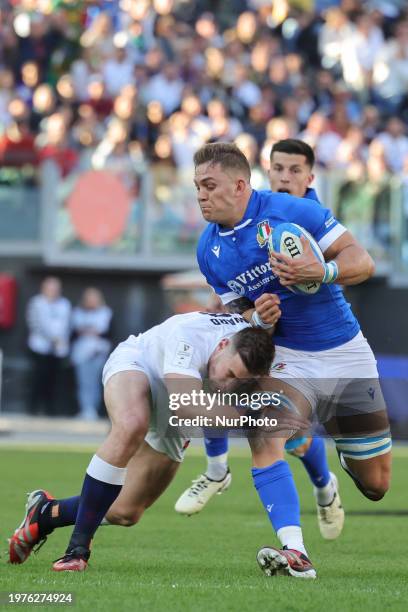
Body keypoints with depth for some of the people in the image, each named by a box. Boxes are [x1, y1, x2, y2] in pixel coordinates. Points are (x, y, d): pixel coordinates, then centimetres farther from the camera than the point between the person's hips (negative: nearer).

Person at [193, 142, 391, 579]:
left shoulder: (293, 211, -15)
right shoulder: (209, 251, 0)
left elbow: (362, 262, -13)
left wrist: (322, 271, -34)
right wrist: (257, 319, -13)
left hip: (343, 355, -2)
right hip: (284, 357, 2)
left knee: (375, 485, 5)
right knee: (264, 437, -30)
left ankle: (345, 458, 43)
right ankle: (294, 552, -32)